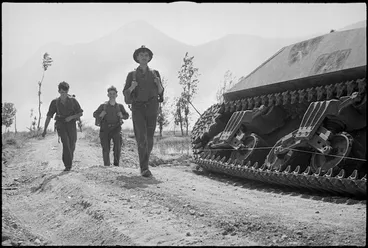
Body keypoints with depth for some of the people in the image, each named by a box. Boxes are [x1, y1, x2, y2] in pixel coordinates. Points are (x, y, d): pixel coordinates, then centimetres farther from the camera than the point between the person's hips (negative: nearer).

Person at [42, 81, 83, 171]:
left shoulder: (73, 100, 2)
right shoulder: (55, 102, 3)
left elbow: (80, 113, 6)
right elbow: (49, 116, 5)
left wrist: (71, 117, -12)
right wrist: (45, 129, 0)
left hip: (71, 124, 1)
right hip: (61, 125, -1)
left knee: (71, 146, -1)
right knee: (65, 142, -23)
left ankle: (69, 164, 23)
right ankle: (68, 165, -24)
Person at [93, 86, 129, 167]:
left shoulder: (120, 106, 9)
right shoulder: (103, 106, 6)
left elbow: (127, 115, 18)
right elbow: (95, 114, 13)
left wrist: (122, 116, -4)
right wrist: (100, 115, -8)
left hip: (116, 129, 0)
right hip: (105, 130, 0)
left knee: (118, 147, -14)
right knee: (106, 149, -3)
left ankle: (116, 165, 1)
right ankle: (106, 165, 7)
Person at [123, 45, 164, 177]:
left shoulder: (155, 73, 10)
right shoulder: (132, 75, 7)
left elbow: (160, 92, 10)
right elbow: (125, 93, 7)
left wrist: (158, 84, -12)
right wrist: (132, 87, -15)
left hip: (151, 108, 2)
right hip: (137, 107, -2)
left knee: (149, 139, 3)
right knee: (142, 137, -18)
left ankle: (144, 164, 24)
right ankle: (144, 168, -16)